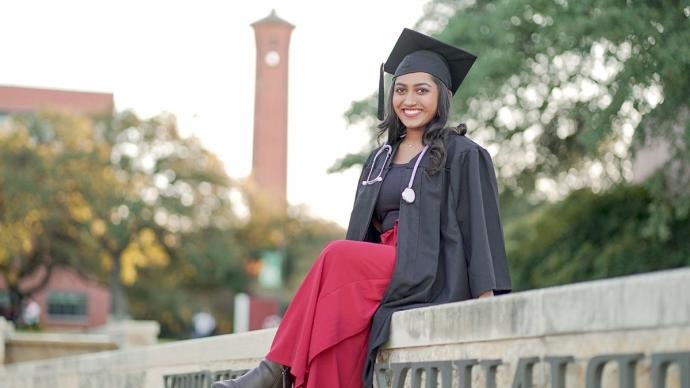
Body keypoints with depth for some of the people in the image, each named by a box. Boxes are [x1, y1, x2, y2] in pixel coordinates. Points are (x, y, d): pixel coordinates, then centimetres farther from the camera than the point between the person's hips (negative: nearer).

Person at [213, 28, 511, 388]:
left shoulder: (462, 155, 3)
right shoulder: (380, 159, 20)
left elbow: (480, 226, -4)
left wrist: (486, 299, -14)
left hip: (431, 276, -5)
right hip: (384, 272, 5)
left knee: (337, 257, -27)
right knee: (334, 316, -28)